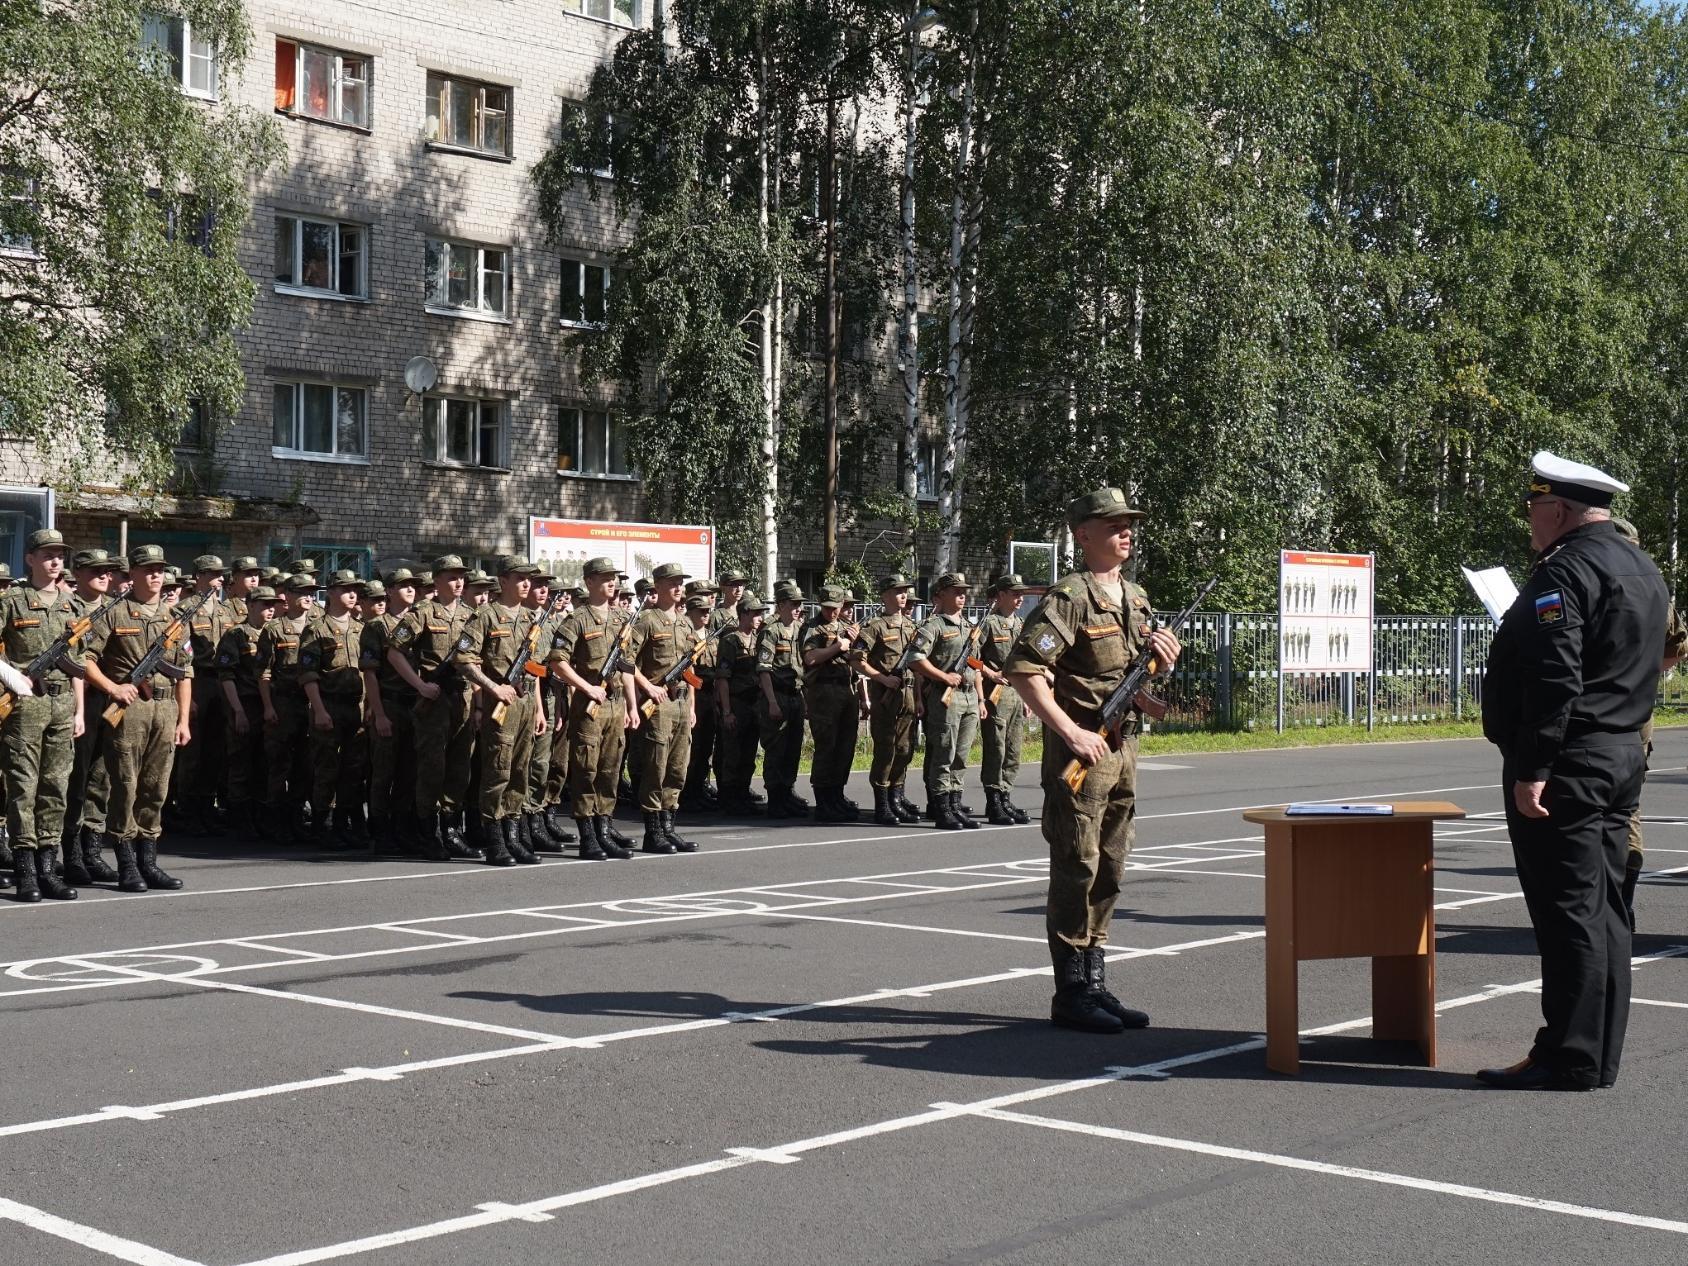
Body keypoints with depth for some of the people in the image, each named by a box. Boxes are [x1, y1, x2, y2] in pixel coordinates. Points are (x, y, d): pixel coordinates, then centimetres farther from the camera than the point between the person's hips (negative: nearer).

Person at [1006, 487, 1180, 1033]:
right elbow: (1022, 669, -21)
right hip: (1081, 748, -8)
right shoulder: (1069, 597, -12)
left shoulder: (1135, 597, 14)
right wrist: (1070, 732, -23)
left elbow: (1154, 669, 27)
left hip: (1123, 746, 8)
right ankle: (1071, 993, 3)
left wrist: (1163, 653, 3)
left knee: (1110, 871, 12)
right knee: (1077, 870, -4)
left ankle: (1093, 983, 20)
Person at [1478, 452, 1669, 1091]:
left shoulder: (1565, 571, -16)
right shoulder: (1643, 570, 16)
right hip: (1624, 757, 10)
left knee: (1568, 913, -7)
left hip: (1569, 765, -10)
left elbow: (1555, 679, -24)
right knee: (1603, 910, 12)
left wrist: (1532, 770, -23)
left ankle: (1569, 1059, -4)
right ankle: (1601, 1056, 17)